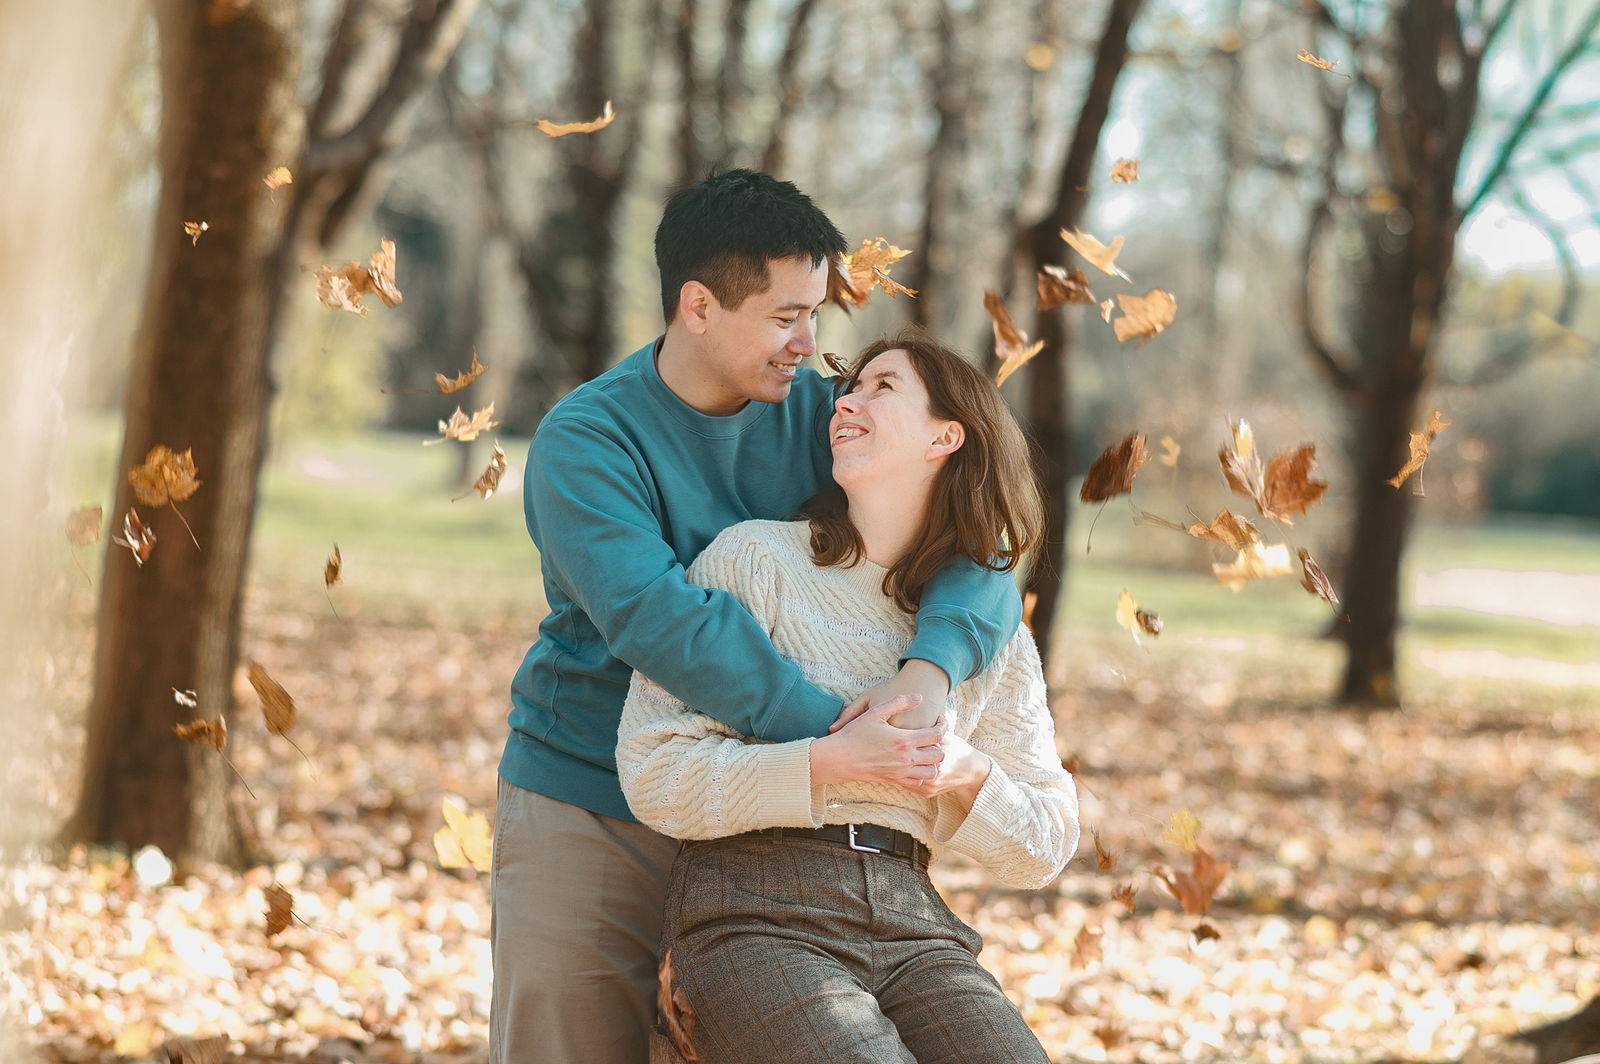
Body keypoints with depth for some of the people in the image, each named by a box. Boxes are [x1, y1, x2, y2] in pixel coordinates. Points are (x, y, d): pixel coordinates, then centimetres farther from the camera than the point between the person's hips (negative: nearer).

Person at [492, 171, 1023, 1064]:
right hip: (590, 814, -4)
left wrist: (930, 667, -28)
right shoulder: (585, 442, -13)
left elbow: (982, 560, -6)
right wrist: (830, 729, -35)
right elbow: (654, 614, -29)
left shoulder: (817, 414, 1)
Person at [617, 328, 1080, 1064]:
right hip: (756, 916, -4)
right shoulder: (756, 557, 3)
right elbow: (654, 773, -5)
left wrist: (967, 774, -3)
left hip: (911, 921, 4)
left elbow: (1043, 847, 18)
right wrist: (832, 764, -14)